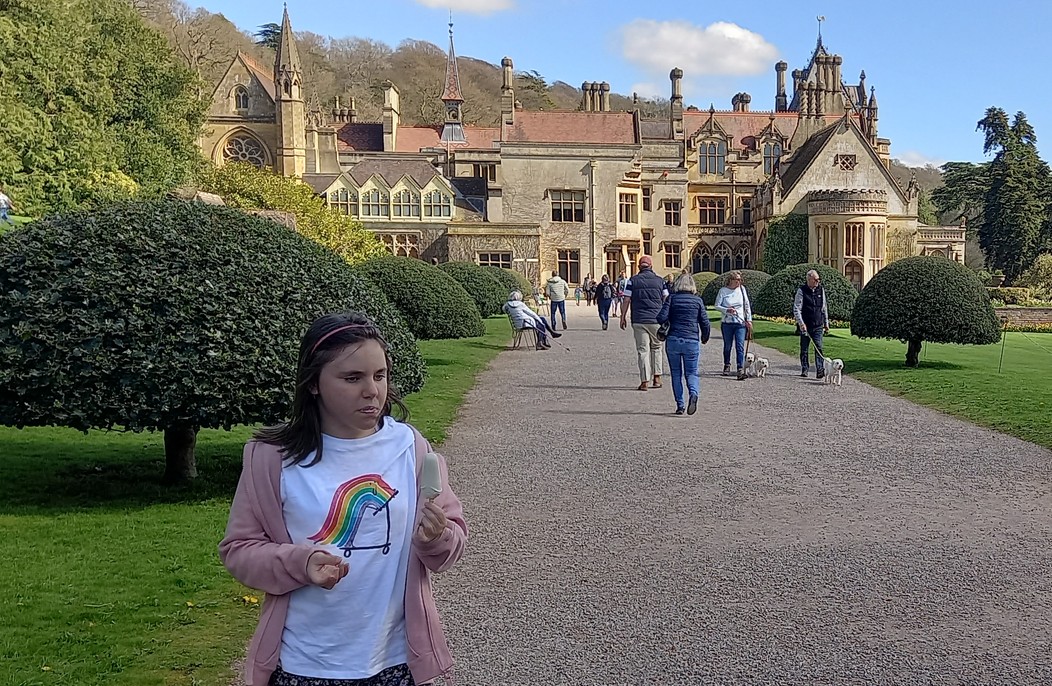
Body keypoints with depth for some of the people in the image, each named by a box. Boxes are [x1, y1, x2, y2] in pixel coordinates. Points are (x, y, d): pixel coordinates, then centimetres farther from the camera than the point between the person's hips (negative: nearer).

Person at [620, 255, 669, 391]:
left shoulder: (633, 280, 2)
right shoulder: (660, 281, 6)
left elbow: (626, 300, -2)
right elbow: (667, 301, 7)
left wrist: (623, 317, 6)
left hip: (639, 321, -1)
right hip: (656, 320, 1)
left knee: (642, 350, 1)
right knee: (656, 348, 18)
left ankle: (644, 381, -4)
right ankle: (657, 377, 15)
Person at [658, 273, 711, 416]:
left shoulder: (672, 298, 1)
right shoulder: (698, 300, 4)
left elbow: (661, 318, -9)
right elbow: (705, 323, 3)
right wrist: (705, 338, 21)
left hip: (673, 341, 0)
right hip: (692, 341, 0)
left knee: (676, 373, 11)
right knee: (692, 373, 8)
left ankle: (680, 405, 7)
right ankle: (693, 393, -22)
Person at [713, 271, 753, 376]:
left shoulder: (742, 289, 4)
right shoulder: (723, 291, -2)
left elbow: (747, 305, 10)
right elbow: (717, 305, -3)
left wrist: (749, 320, 6)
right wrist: (727, 310, -19)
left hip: (740, 323, 1)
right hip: (727, 323, 0)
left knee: (740, 346, -8)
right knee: (727, 346, 11)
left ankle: (740, 368, -8)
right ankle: (727, 366, 28)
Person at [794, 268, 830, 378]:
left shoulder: (821, 290, 10)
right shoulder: (801, 291, -4)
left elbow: (824, 308, 18)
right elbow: (796, 308, -7)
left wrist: (826, 323, 17)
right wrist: (801, 323, -16)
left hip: (818, 326, 2)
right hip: (805, 326, -2)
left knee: (819, 347, -8)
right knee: (804, 349, 6)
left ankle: (820, 370, -12)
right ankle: (804, 369, 17)